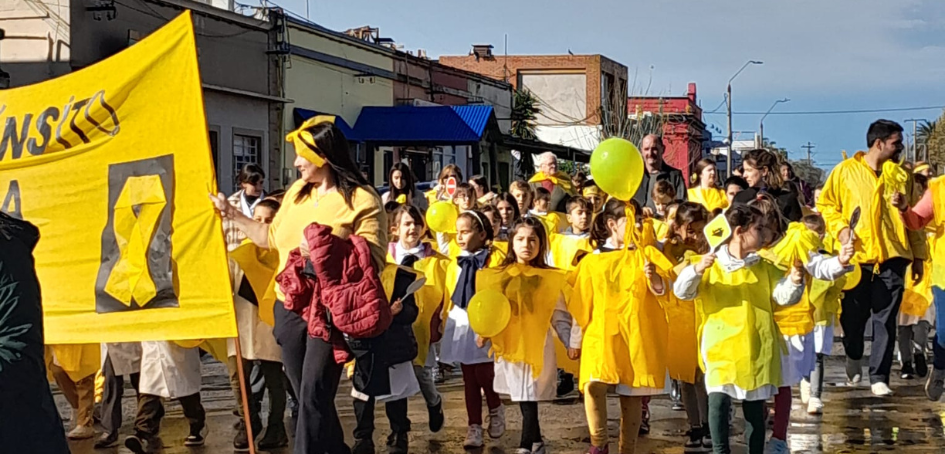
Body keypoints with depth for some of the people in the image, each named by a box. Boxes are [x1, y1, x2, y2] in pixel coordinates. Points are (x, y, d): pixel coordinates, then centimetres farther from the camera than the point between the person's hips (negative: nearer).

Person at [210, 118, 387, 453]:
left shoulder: (362, 200, -10)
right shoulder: (297, 191, 11)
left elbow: (373, 260, -16)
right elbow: (272, 238, 21)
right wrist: (232, 214, 16)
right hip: (289, 308, 7)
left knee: (314, 395, -10)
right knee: (306, 395, 12)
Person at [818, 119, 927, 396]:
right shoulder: (846, 171, 2)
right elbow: (825, 204, 6)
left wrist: (918, 255, 13)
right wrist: (840, 228, -11)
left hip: (892, 257, 1)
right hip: (857, 256, -1)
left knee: (885, 320, -1)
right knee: (854, 315, 9)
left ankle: (879, 376, 4)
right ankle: (853, 356, 37)